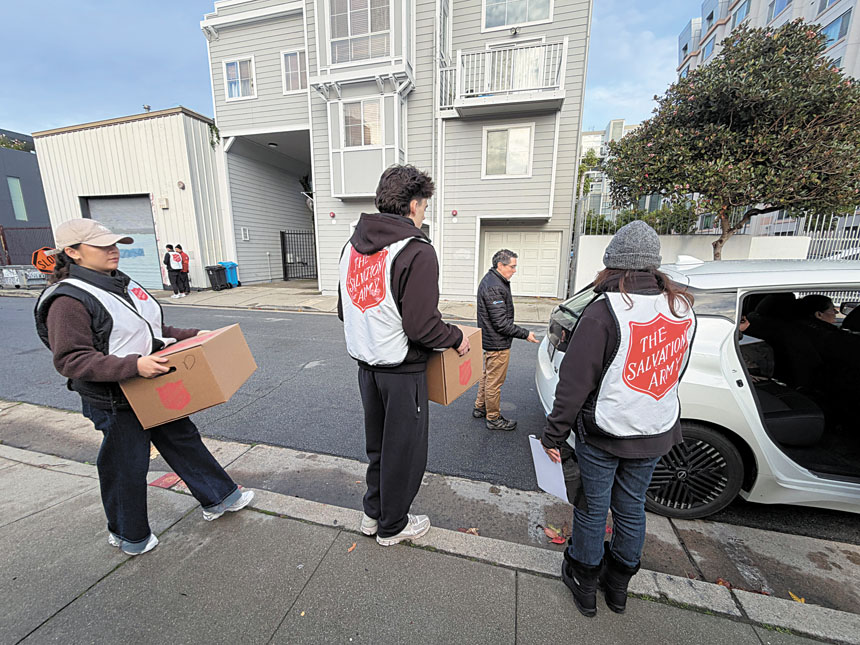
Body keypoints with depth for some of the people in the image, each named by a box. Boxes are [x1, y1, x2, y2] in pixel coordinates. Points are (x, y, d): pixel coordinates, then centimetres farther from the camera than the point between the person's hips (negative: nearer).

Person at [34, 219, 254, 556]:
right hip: (116, 402, -8)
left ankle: (218, 498, 32)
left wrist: (193, 336, 7)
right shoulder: (68, 300, -18)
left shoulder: (123, 284, 8)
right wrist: (133, 365, -33)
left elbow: (152, 331, 16)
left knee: (183, 440, 16)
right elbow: (70, 360, -23)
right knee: (127, 467, 10)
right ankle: (127, 535, 37)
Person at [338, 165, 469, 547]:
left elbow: (344, 311, 10)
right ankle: (392, 527, 36)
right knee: (404, 449, 14)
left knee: (377, 443, 25)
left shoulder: (353, 245, 5)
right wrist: (457, 338, -6)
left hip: (366, 364, 8)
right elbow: (422, 327, -24)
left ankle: (373, 513, 44)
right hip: (401, 371, -7)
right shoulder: (417, 251, -20)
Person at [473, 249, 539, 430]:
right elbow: (501, 323, -26)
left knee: (487, 376, 24)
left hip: (489, 340, 11)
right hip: (498, 344, -11)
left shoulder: (490, 280, 9)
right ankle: (494, 419, 21)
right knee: (494, 382, 5)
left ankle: (480, 408, 39)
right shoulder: (494, 287, -25)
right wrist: (526, 334, -17)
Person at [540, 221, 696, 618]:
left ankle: (584, 585, 36)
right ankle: (619, 585, 44)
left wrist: (554, 434, -11)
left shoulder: (605, 311, -22)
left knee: (593, 508, 14)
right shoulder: (683, 310, -1)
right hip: (655, 435, 6)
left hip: (603, 435, -5)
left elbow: (574, 383, -21)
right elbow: (675, 373, 12)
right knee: (631, 507, 22)